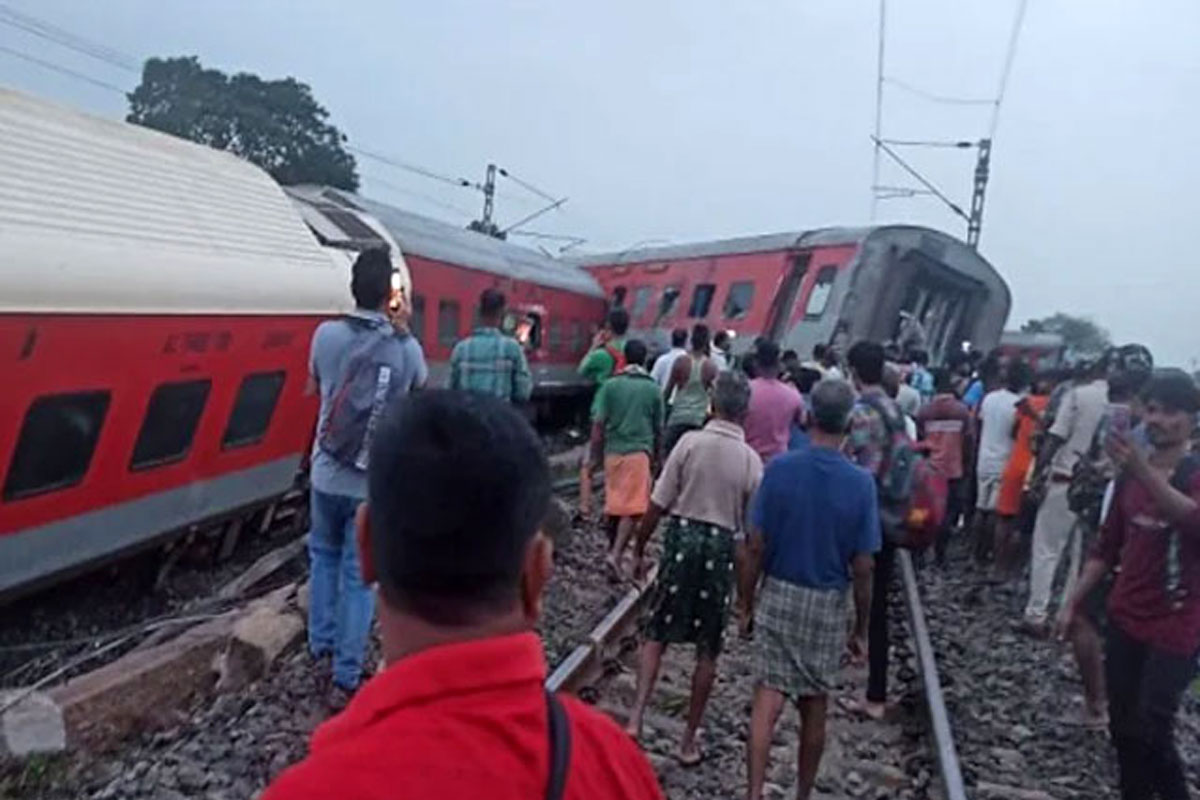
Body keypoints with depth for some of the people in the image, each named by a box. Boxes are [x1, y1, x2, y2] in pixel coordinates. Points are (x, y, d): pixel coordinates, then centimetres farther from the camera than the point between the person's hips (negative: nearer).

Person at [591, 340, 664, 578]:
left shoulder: (611, 385, 1)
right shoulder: (653, 389, 2)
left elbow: (599, 424, -1)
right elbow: (658, 429, 8)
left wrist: (595, 456, 5)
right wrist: (657, 455, 21)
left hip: (613, 451, 2)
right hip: (639, 452, -2)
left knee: (614, 504, 15)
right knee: (632, 508, -5)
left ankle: (613, 551, 27)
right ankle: (616, 554, -18)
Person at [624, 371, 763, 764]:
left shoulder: (690, 442, -9)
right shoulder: (750, 459, -5)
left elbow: (658, 504, -8)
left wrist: (639, 549, 4)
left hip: (682, 538, 0)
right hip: (722, 548, 1)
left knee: (656, 635, 12)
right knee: (707, 650, 11)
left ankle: (636, 718, 0)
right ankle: (689, 740, 20)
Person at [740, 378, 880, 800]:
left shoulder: (779, 469, -11)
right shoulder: (861, 483, -12)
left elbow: (755, 547, -8)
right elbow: (863, 568, -8)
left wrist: (746, 602, 5)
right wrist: (861, 628, 4)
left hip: (778, 595, 0)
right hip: (828, 605, 0)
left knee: (766, 704, 1)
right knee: (814, 710, 15)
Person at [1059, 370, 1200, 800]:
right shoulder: (1130, 474, 6)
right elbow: (1107, 546, 13)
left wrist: (1144, 471, -48)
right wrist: (1074, 603, 10)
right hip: (1125, 619, 6)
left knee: (1150, 731, -8)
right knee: (1122, 727, 12)